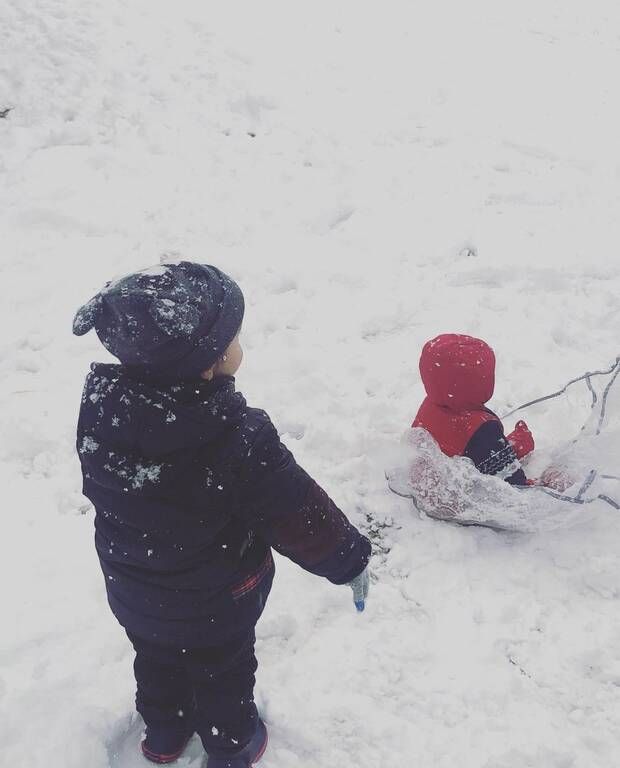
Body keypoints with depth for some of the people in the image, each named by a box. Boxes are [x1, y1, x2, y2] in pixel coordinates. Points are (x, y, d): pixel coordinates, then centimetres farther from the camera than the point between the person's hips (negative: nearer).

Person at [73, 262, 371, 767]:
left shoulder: (101, 405, -21)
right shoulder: (238, 438, -38)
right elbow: (301, 516, -26)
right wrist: (350, 558, -9)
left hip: (133, 591, 5)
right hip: (217, 601, -4)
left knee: (157, 661, 31)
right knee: (223, 673, 24)